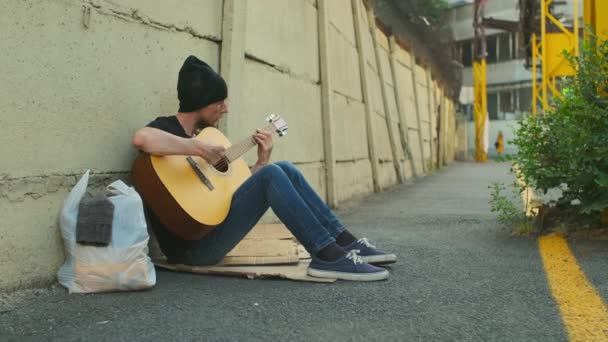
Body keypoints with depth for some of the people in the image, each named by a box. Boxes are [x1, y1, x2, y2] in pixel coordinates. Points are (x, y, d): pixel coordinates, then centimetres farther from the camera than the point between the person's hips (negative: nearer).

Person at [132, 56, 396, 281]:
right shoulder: (167, 127, -6)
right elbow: (141, 138, -34)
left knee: (284, 170, 2)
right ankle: (328, 256, -24)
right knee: (271, 175, -23)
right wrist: (199, 148, -27)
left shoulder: (198, 135, 19)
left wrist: (262, 160, 10)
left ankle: (345, 242, -4)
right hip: (192, 245, -9)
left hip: (212, 228, 9)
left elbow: (236, 188, 19)